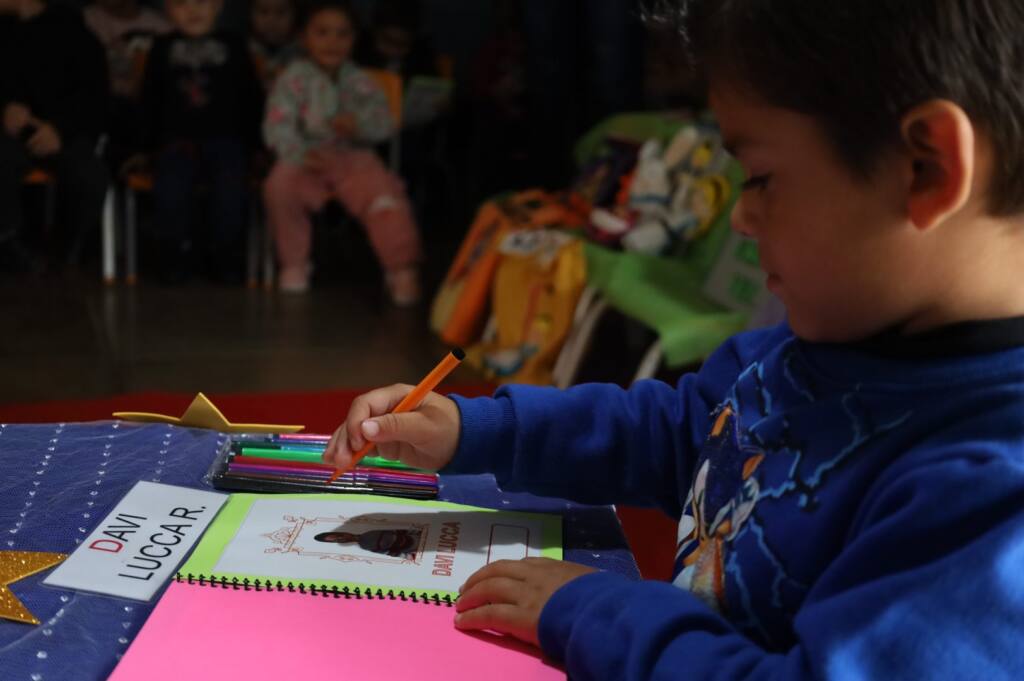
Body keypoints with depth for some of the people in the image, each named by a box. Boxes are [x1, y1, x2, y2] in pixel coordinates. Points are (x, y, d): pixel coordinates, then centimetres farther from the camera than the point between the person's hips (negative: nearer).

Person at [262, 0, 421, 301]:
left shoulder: (359, 82, 6)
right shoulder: (294, 79, -3)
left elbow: (384, 122, 2)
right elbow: (277, 127, -12)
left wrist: (360, 124, -22)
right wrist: (302, 155, -31)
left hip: (353, 158, 1)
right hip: (307, 159, -1)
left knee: (385, 194, -26)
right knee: (280, 186, -30)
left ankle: (401, 268, -12)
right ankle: (294, 263, -7)